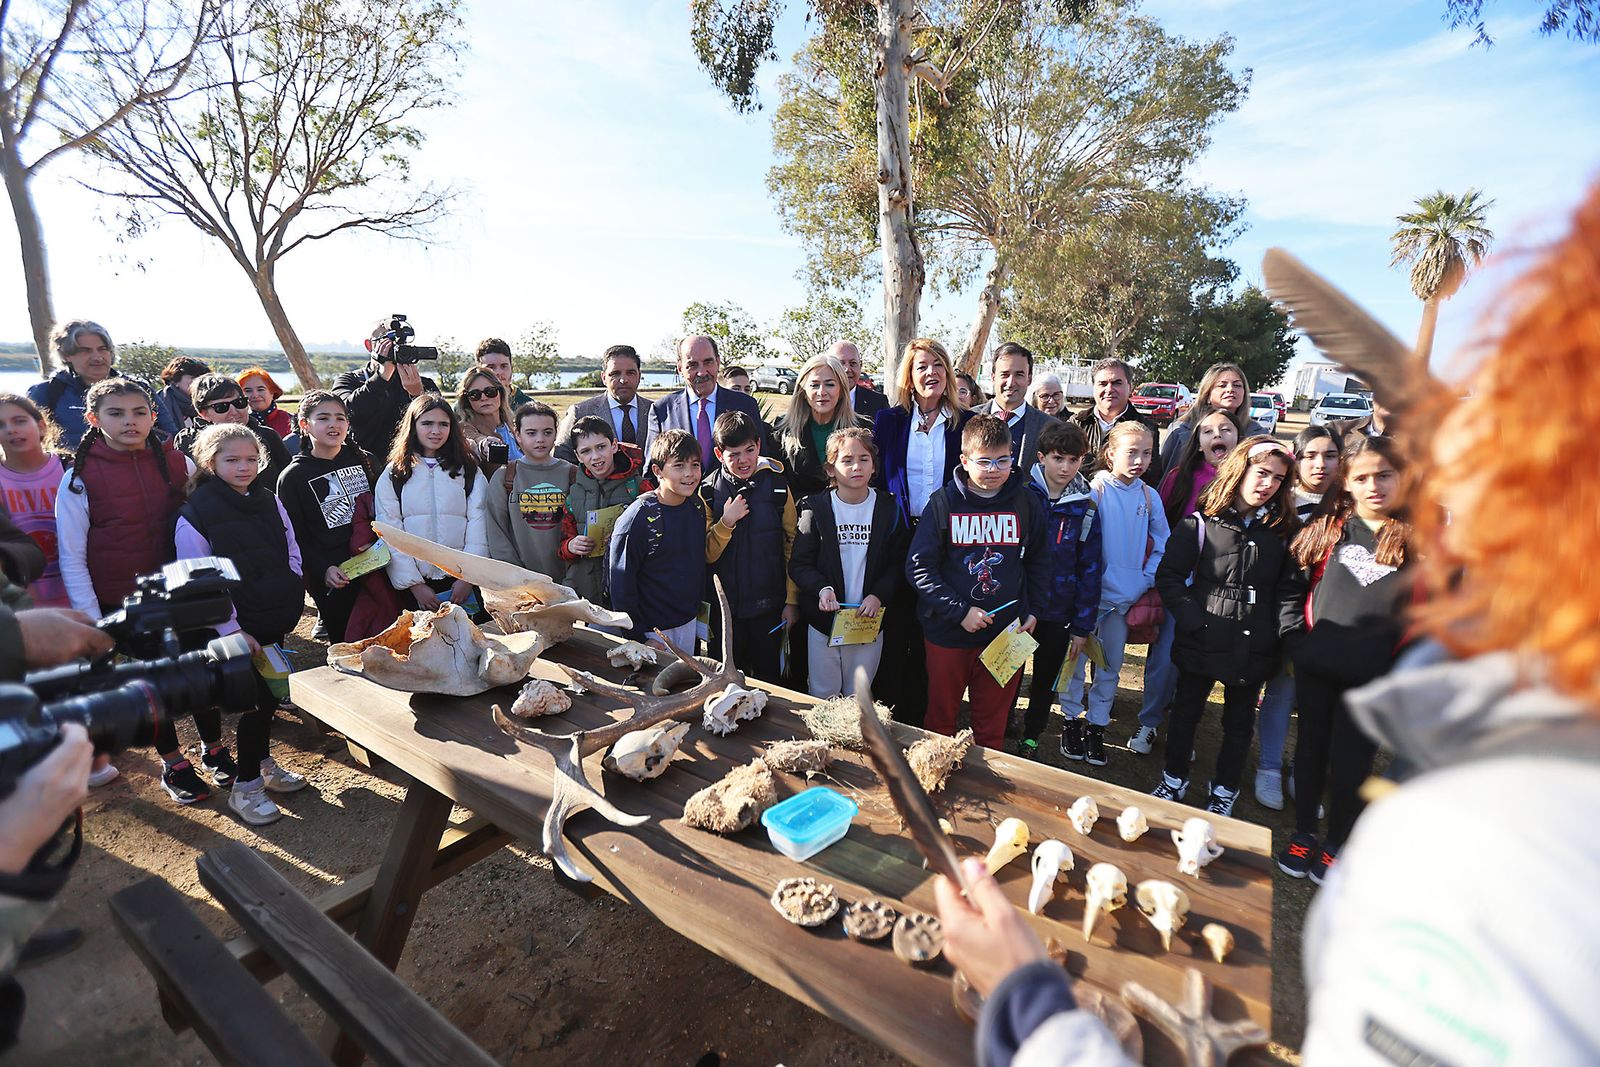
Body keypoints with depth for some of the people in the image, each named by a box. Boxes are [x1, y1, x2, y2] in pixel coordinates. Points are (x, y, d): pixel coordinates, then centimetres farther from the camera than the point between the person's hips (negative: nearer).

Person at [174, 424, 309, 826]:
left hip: (277, 621, 6)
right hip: (239, 628, -6)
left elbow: (291, 548, 12)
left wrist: (290, 597, 3)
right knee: (258, 699, -4)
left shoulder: (269, 500, 5)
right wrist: (232, 631, -14)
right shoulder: (195, 515, -12)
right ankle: (244, 787, 13)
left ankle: (262, 763, 37)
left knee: (269, 695, 17)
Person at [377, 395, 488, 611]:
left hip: (461, 581, 0)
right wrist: (414, 584, -9)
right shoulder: (392, 476, 6)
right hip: (414, 584, 0)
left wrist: (468, 577, -10)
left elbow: (478, 527, 0)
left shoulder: (469, 472, 7)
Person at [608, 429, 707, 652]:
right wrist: (640, 637, -15)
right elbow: (621, 582, -16)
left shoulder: (697, 507, -1)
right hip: (652, 630, -6)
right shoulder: (638, 518, -20)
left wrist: (698, 605, 15)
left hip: (688, 623, 6)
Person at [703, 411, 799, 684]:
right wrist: (726, 522, -20)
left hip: (769, 604, 0)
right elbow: (706, 555, -5)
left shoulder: (777, 487, -5)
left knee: (768, 675, 12)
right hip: (725, 606, 1)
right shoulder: (709, 492, -3)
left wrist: (792, 600, -2)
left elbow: (792, 547, -1)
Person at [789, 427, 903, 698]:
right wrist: (821, 589, -23)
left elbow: (898, 564, 1)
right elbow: (799, 564, -5)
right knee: (822, 697, 12)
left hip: (870, 623, 1)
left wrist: (878, 596, -16)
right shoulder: (815, 508, -5)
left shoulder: (889, 509, -1)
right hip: (824, 620, -1)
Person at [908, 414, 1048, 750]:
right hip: (947, 632, -1)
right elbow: (918, 567, -10)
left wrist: (1033, 611, 4)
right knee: (941, 715, 15)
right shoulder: (943, 503, -7)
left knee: (993, 722, 13)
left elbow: (1038, 562, 13)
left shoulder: (1027, 502, 1)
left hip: (1007, 631, 2)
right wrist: (960, 611, -15)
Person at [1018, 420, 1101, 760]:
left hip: (1059, 615, 2)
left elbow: (1089, 571, 1)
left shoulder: (1085, 509, -3)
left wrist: (1082, 627, 0)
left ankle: (1031, 737, 39)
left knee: (1046, 681, 18)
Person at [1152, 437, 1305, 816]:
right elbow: (1169, 576, -8)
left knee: (1240, 722, 17)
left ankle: (1224, 792, 36)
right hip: (1202, 641, -2)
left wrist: (1288, 635, -10)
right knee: (1186, 712, 15)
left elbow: (1291, 590, 2)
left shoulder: (1283, 530, 2)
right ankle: (1173, 780, 34)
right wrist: (1194, 621, -15)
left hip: (1254, 646, 2)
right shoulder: (1200, 524, -8)